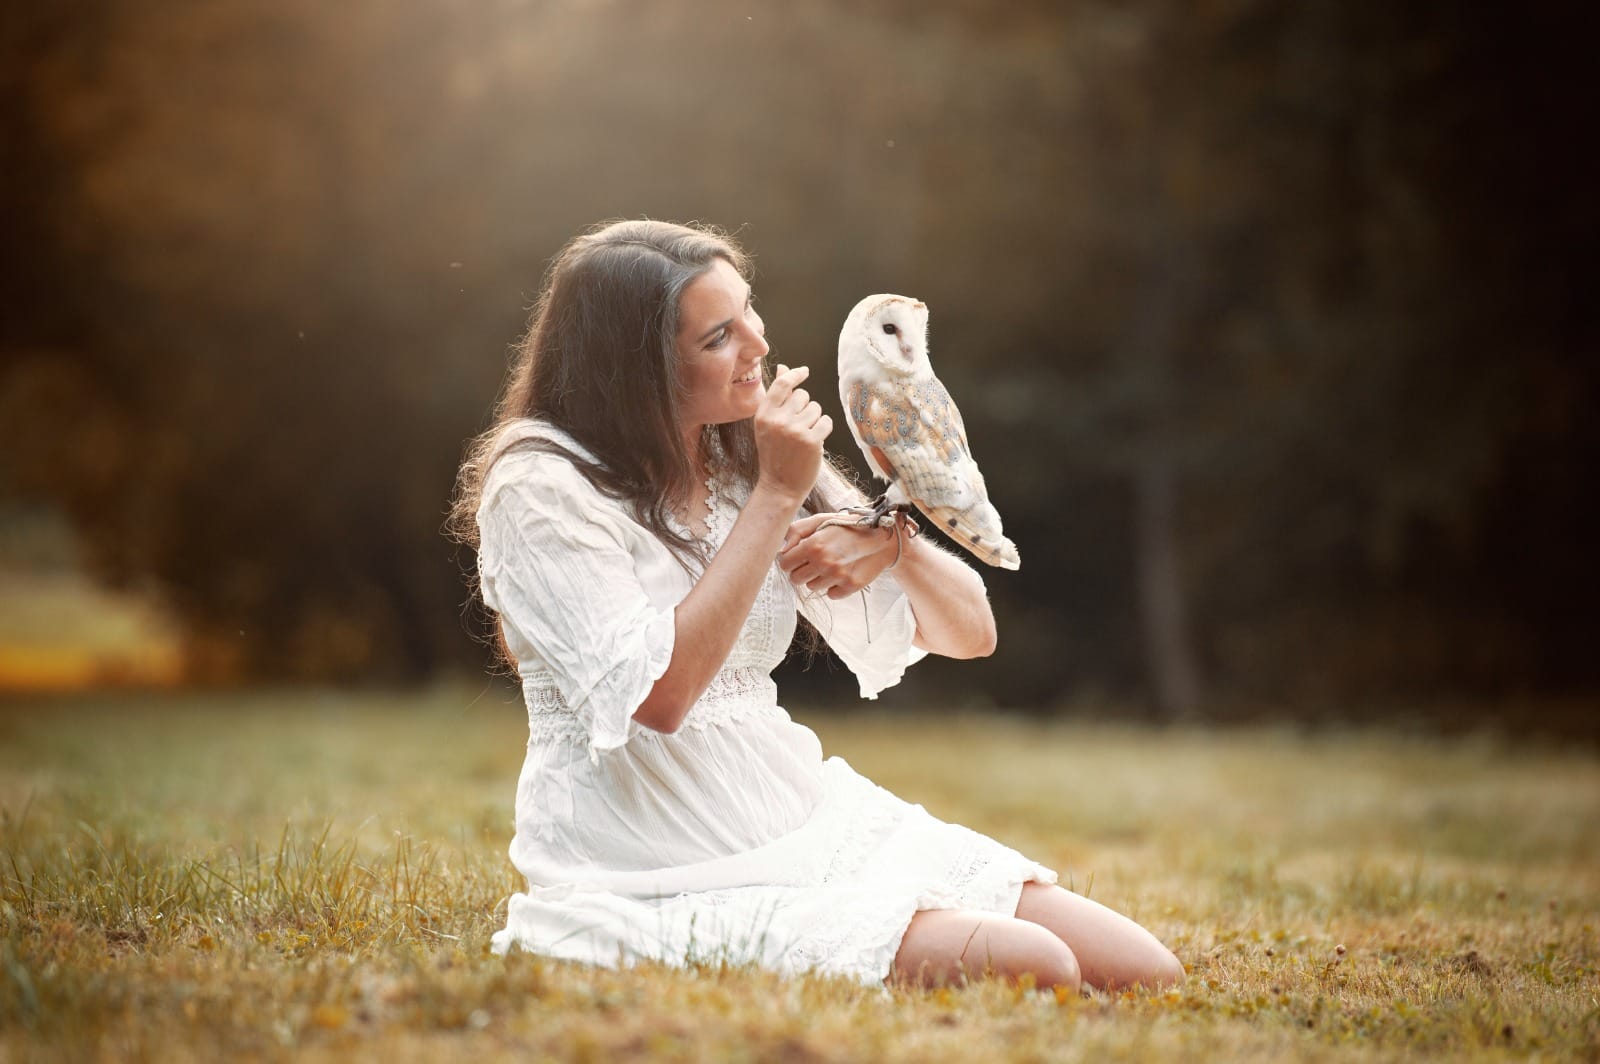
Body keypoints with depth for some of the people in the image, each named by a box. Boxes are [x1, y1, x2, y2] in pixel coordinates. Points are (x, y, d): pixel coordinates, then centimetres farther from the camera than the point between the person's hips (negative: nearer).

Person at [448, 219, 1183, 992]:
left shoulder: (748, 457, 9)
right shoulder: (541, 487, -10)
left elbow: (970, 631, 10)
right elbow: (657, 695, -22)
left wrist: (893, 542, -14)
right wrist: (775, 497, -19)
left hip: (812, 826, 7)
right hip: (659, 888, -7)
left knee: (1145, 974, -6)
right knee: (1033, 968, -24)